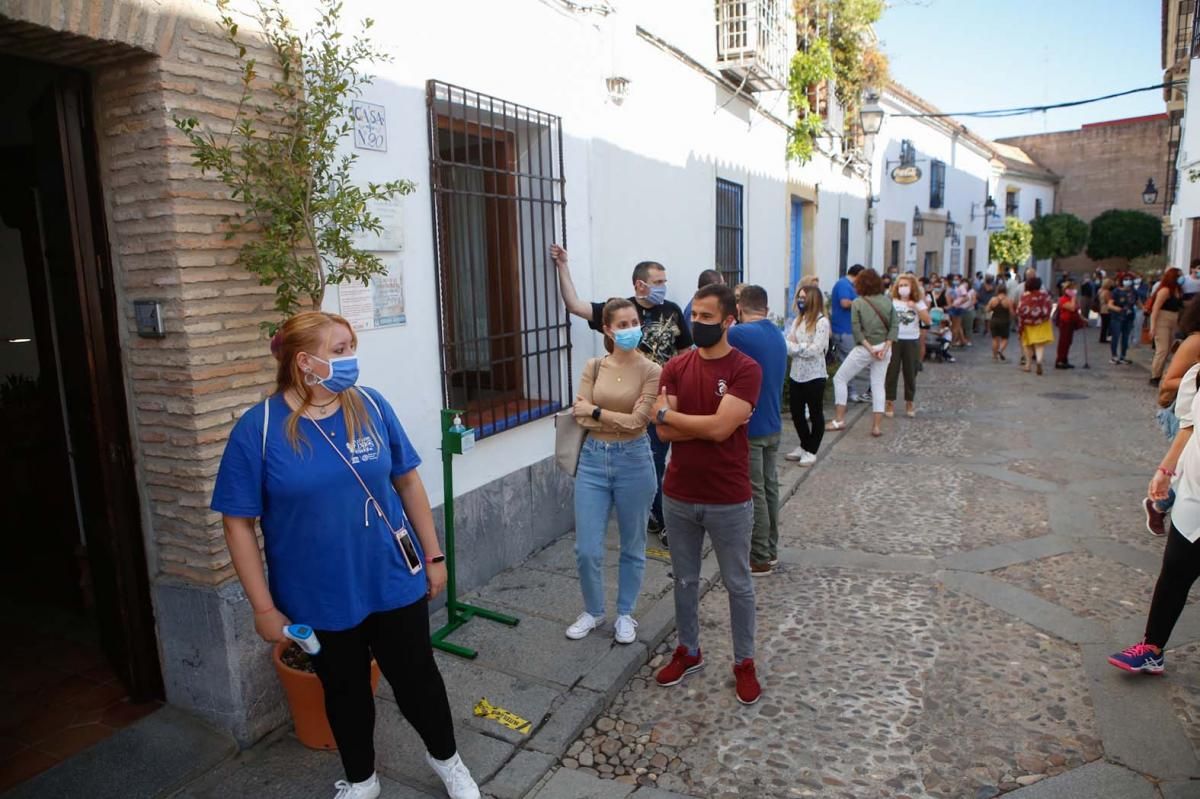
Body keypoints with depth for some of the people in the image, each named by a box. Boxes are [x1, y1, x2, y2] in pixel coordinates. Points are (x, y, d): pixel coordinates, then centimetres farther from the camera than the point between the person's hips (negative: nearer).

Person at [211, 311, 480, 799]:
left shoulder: (372, 406, -6)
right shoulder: (258, 428, -13)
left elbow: (408, 483, 2)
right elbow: (238, 523, -8)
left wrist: (433, 555, 4)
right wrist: (263, 607, -8)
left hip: (395, 580, 1)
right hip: (320, 598, -1)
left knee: (416, 678, 15)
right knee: (345, 690, 19)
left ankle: (446, 759, 43)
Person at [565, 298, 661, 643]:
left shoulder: (652, 371, -8)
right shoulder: (593, 367, 2)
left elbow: (637, 421, -16)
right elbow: (581, 417, -6)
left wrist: (596, 411, -12)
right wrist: (621, 418, -15)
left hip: (633, 461, -2)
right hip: (593, 459, 3)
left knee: (632, 547, 13)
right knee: (586, 549, 5)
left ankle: (625, 614, 33)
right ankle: (593, 611, 30)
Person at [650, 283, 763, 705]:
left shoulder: (745, 369, -13)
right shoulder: (675, 367, 0)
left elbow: (720, 428, -23)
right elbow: (664, 432, -8)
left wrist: (667, 411, -13)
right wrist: (710, 422, -18)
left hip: (729, 501, -4)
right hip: (679, 496, 4)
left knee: (738, 584, 13)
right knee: (685, 579, 19)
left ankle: (744, 663, 31)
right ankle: (688, 651, 39)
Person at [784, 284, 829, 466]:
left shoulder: (822, 322, -11)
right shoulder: (798, 320, 8)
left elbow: (815, 350, -19)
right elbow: (788, 344, 2)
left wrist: (795, 346, -13)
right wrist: (802, 347, -17)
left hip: (814, 375, -6)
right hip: (796, 374, 6)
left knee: (815, 414, 8)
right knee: (796, 412, 14)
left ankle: (811, 451, 19)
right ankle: (804, 446, 32)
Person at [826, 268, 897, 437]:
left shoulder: (858, 303, -8)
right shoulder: (887, 301, 1)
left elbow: (857, 330, -13)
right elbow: (894, 325, -2)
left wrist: (870, 349, -11)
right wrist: (885, 348, -7)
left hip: (863, 349, -4)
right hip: (884, 348, 4)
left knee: (839, 378, 10)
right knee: (878, 385, 11)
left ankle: (839, 420, 10)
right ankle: (877, 426, 9)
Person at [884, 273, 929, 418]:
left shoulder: (918, 303, 5)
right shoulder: (892, 302, 1)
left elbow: (927, 320, -5)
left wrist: (916, 308, -16)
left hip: (912, 341, 1)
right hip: (894, 340, -1)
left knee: (910, 373, 6)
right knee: (891, 371, 0)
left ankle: (909, 403, 18)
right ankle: (890, 402, 9)